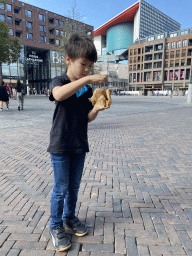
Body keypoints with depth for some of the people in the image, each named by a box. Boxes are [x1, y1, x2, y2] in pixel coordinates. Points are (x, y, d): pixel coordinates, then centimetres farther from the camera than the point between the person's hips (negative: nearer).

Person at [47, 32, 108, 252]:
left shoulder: (87, 89, 7)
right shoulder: (59, 81, -8)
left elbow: (88, 118, 6)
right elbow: (59, 94, -34)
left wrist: (97, 107, -14)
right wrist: (87, 79, -37)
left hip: (79, 146, 5)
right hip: (60, 145, -5)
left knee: (74, 186, 18)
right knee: (60, 189, 6)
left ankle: (69, 217, 40)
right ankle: (56, 227, 27)